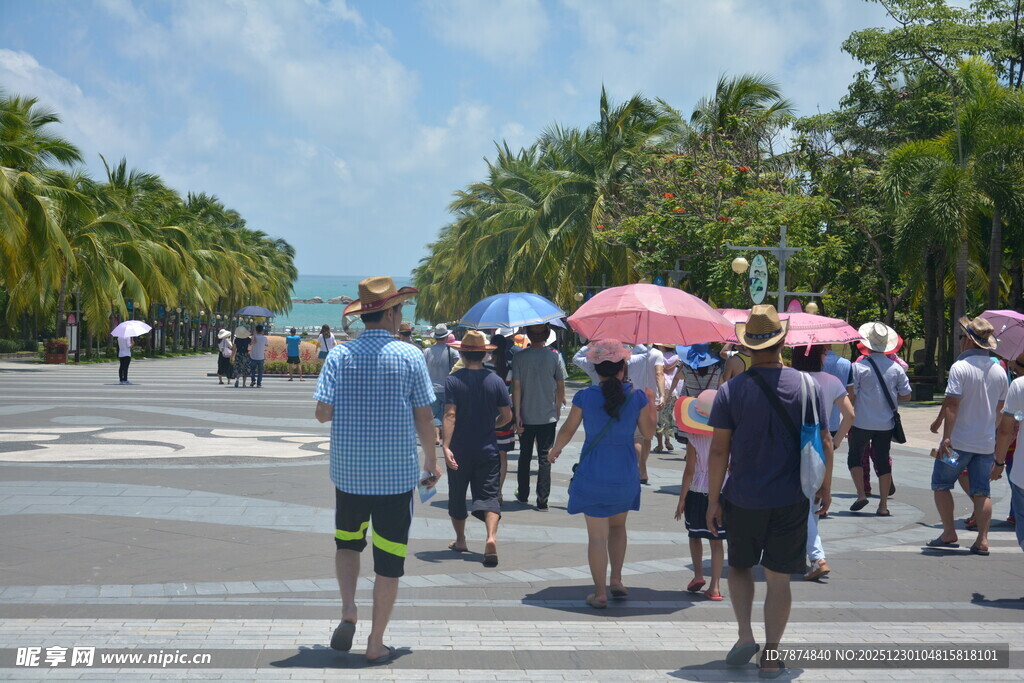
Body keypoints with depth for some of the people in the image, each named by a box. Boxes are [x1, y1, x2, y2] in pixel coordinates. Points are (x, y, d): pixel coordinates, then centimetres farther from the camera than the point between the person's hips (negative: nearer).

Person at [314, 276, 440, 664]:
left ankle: (348, 611, 5)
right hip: (397, 474, -2)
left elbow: (323, 412, -8)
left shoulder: (339, 356, -3)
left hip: (349, 472, 2)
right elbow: (423, 418, -4)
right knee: (389, 558, 7)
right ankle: (376, 644, 12)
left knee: (347, 541, 24)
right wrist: (432, 460, 11)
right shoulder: (410, 356, -6)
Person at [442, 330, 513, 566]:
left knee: (457, 496, 16)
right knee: (488, 495, 0)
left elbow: (450, 415, -17)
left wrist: (446, 446, -20)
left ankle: (460, 540, 27)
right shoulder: (495, 381, -2)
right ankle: (491, 536, -23)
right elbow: (507, 416, 2)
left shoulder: (453, 380, -8)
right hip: (488, 449, 1)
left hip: (460, 450, -1)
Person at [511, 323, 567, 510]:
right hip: (548, 416, -1)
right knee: (545, 458, 3)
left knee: (525, 456, 16)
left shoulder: (520, 357, -6)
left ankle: (523, 495, 27)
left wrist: (517, 415, -6)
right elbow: (560, 387, 0)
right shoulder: (554, 357, -6)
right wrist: (558, 409, 15)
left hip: (526, 417, 1)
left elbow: (516, 387, -8)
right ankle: (542, 500, 0)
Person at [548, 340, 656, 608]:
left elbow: (567, 430, -2)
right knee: (618, 526, 25)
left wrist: (555, 450, 17)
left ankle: (600, 593, 7)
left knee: (597, 535, 3)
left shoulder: (584, 397, -11)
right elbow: (648, 432, 4)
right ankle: (616, 580, 21)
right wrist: (651, 404, 20)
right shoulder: (637, 397, -7)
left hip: (593, 474, -2)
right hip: (625, 475, 2)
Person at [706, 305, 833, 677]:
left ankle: (745, 635, 6)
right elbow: (824, 444, 0)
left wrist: (713, 500, 1)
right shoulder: (807, 386, -3)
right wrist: (825, 487, 14)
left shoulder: (730, 390, -7)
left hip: (743, 500, -1)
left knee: (739, 566, 20)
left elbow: (719, 451, -7)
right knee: (778, 578, 8)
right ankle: (771, 656, 11)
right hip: (791, 501, 1)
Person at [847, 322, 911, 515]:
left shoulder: (858, 367, -11)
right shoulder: (896, 368, -2)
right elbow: (906, 395, 4)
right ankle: (883, 505, 9)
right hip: (886, 424, 3)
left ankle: (861, 494, 2)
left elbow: (851, 396, -10)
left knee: (854, 456, 15)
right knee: (883, 461, 8)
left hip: (862, 422, -3)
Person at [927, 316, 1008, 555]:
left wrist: (946, 437, -18)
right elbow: (1000, 409, 14)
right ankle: (982, 540, 4)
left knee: (941, 485, 9)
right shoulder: (999, 371, 7)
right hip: (986, 443, 6)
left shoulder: (960, 367, -13)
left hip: (958, 442, -5)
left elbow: (952, 405, -18)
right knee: (982, 491, 8)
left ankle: (949, 534, 7)